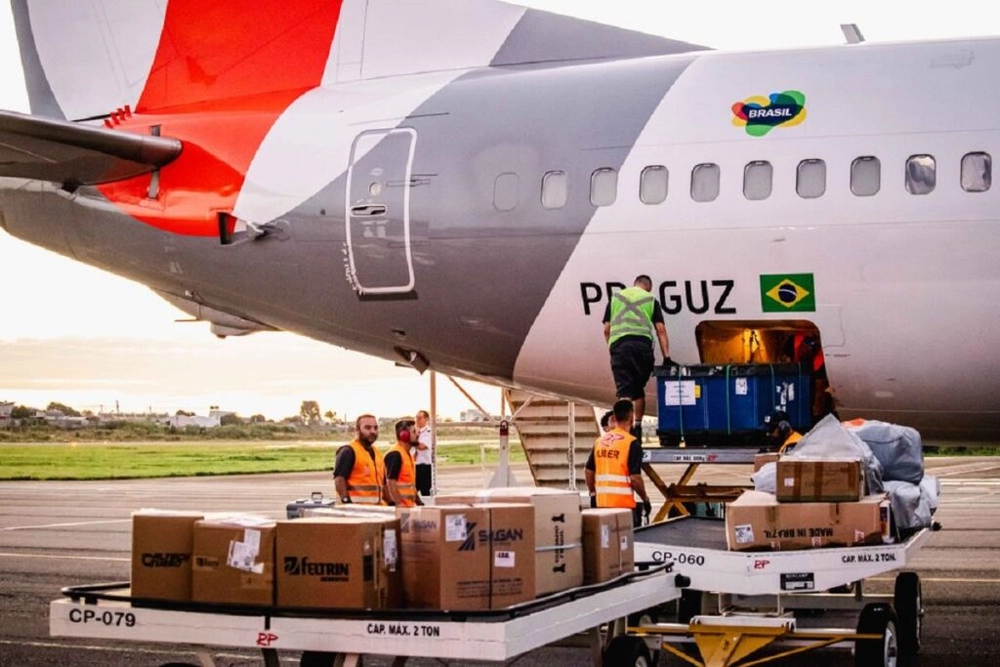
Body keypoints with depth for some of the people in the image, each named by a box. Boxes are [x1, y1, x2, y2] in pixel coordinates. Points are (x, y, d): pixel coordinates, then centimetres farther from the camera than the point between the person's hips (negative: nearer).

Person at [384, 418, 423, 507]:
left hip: (409, 505, 10)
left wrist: (418, 501, 19)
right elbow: (390, 481, -21)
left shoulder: (408, 454, 18)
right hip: (400, 506, -10)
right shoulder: (395, 455, -13)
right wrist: (399, 504, -27)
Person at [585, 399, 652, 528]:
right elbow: (635, 478, -14)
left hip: (601, 503, 6)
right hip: (623, 503, -6)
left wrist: (593, 494, 25)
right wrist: (646, 499, -1)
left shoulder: (599, 441, 9)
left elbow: (588, 471, 13)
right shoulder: (632, 443, -10)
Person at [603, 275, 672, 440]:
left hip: (619, 344, 0)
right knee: (638, 390, 18)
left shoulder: (615, 298, 21)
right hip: (643, 343, 0)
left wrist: (611, 349, 23)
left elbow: (606, 329, 15)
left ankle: (626, 428, -20)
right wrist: (666, 357, 6)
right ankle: (637, 429, 21)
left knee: (624, 391, -6)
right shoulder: (651, 300, 18)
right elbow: (660, 329, 10)